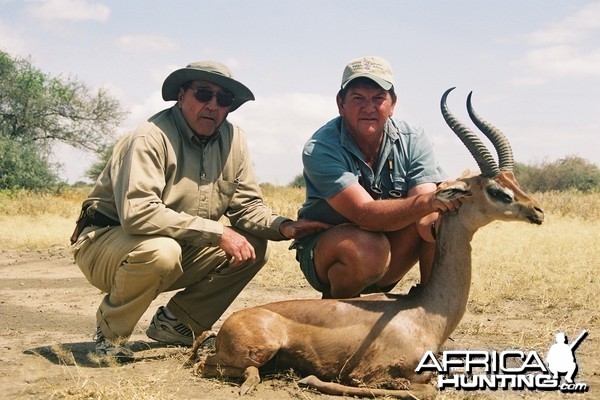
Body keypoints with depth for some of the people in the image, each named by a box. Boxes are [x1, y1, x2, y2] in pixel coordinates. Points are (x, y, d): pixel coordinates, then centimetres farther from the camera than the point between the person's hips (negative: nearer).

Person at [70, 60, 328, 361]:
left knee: (256, 247, -6)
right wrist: (217, 232, -33)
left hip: (181, 247, 7)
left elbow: (247, 204, 3)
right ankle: (109, 334, -9)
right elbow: (138, 214, -35)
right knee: (161, 251, -38)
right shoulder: (150, 138, -24)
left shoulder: (233, 139, -2)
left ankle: (175, 323, 7)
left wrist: (283, 226, -19)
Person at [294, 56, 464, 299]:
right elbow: (366, 215, -34)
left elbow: (425, 217, -21)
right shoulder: (319, 149, -22)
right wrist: (425, 202, -51)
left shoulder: (413, 141, -10)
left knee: (441, 221, -23)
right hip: (324, 248, -3)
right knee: (367, 249, -37)